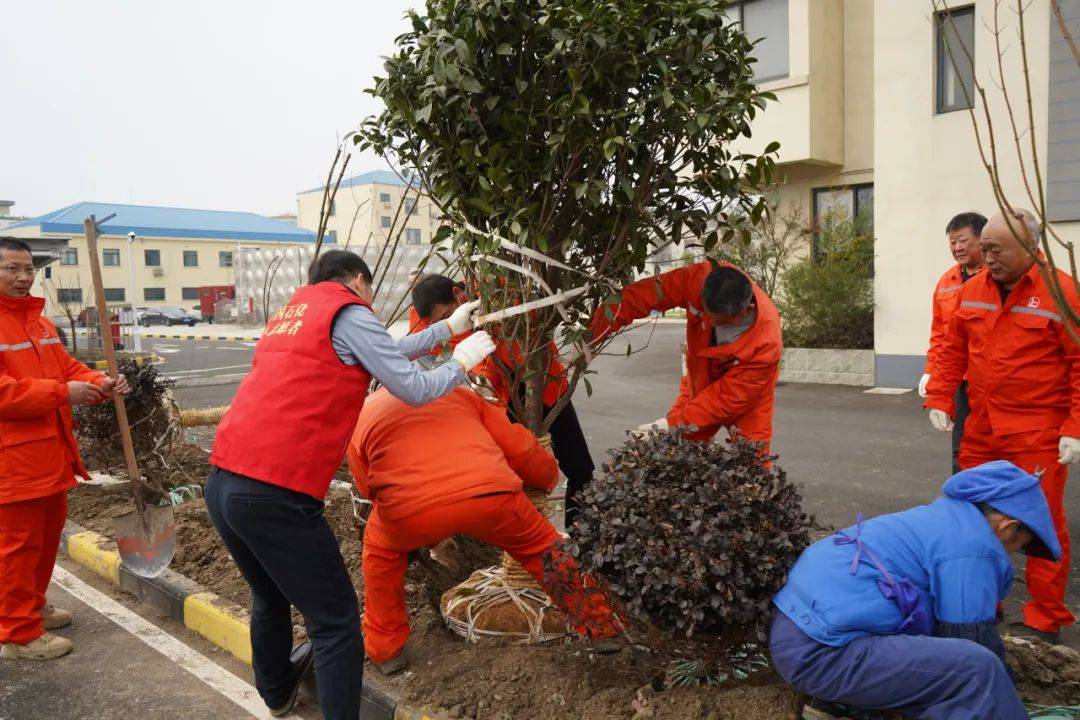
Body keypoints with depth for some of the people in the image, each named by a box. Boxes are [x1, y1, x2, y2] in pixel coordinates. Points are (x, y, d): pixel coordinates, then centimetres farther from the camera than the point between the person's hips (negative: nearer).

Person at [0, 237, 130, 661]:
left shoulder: (38, 321, 16)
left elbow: (67, 368, 14)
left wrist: (99, 385, -5)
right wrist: (61, 392, -24)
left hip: (52, 452, 9)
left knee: (48, 534, 19)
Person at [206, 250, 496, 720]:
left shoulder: (290, 314, 22)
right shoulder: (348, 314, -4)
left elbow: (382, 353, 25)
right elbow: (414, 389, -2)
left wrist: (447, 328, 31)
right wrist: (462, 362, 16)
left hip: (221, 483, 9)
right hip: (275, 495, -9)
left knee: (270, 597, 30)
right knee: (335, 622, 3)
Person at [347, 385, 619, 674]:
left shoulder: (361, 416, 30)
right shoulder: (457, 392, 30)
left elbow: (372, 492, 29)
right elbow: (520, 449, 22)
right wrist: (548, 480, 43)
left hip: (411, 509, 0)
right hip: (491, 494, 1)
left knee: (380, 551, 35)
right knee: (542, 548, 29)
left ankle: (384, 650, 39)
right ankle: (602, 629, 36)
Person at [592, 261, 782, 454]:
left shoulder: (766, 344, -36)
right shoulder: (700, 278, -31)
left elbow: (727, 397, -30)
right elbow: (651, 292, -30)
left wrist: (674, 424, -35)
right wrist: (596, 331, -39)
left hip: (746, 400, -3)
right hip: (700, 381, 3)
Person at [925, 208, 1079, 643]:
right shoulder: (972, 291, 7)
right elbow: (952, 352, 13)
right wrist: (939, 400, 5)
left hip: (1038, 437, -6)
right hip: (981, 429, 6)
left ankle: (1045, 621, 18)